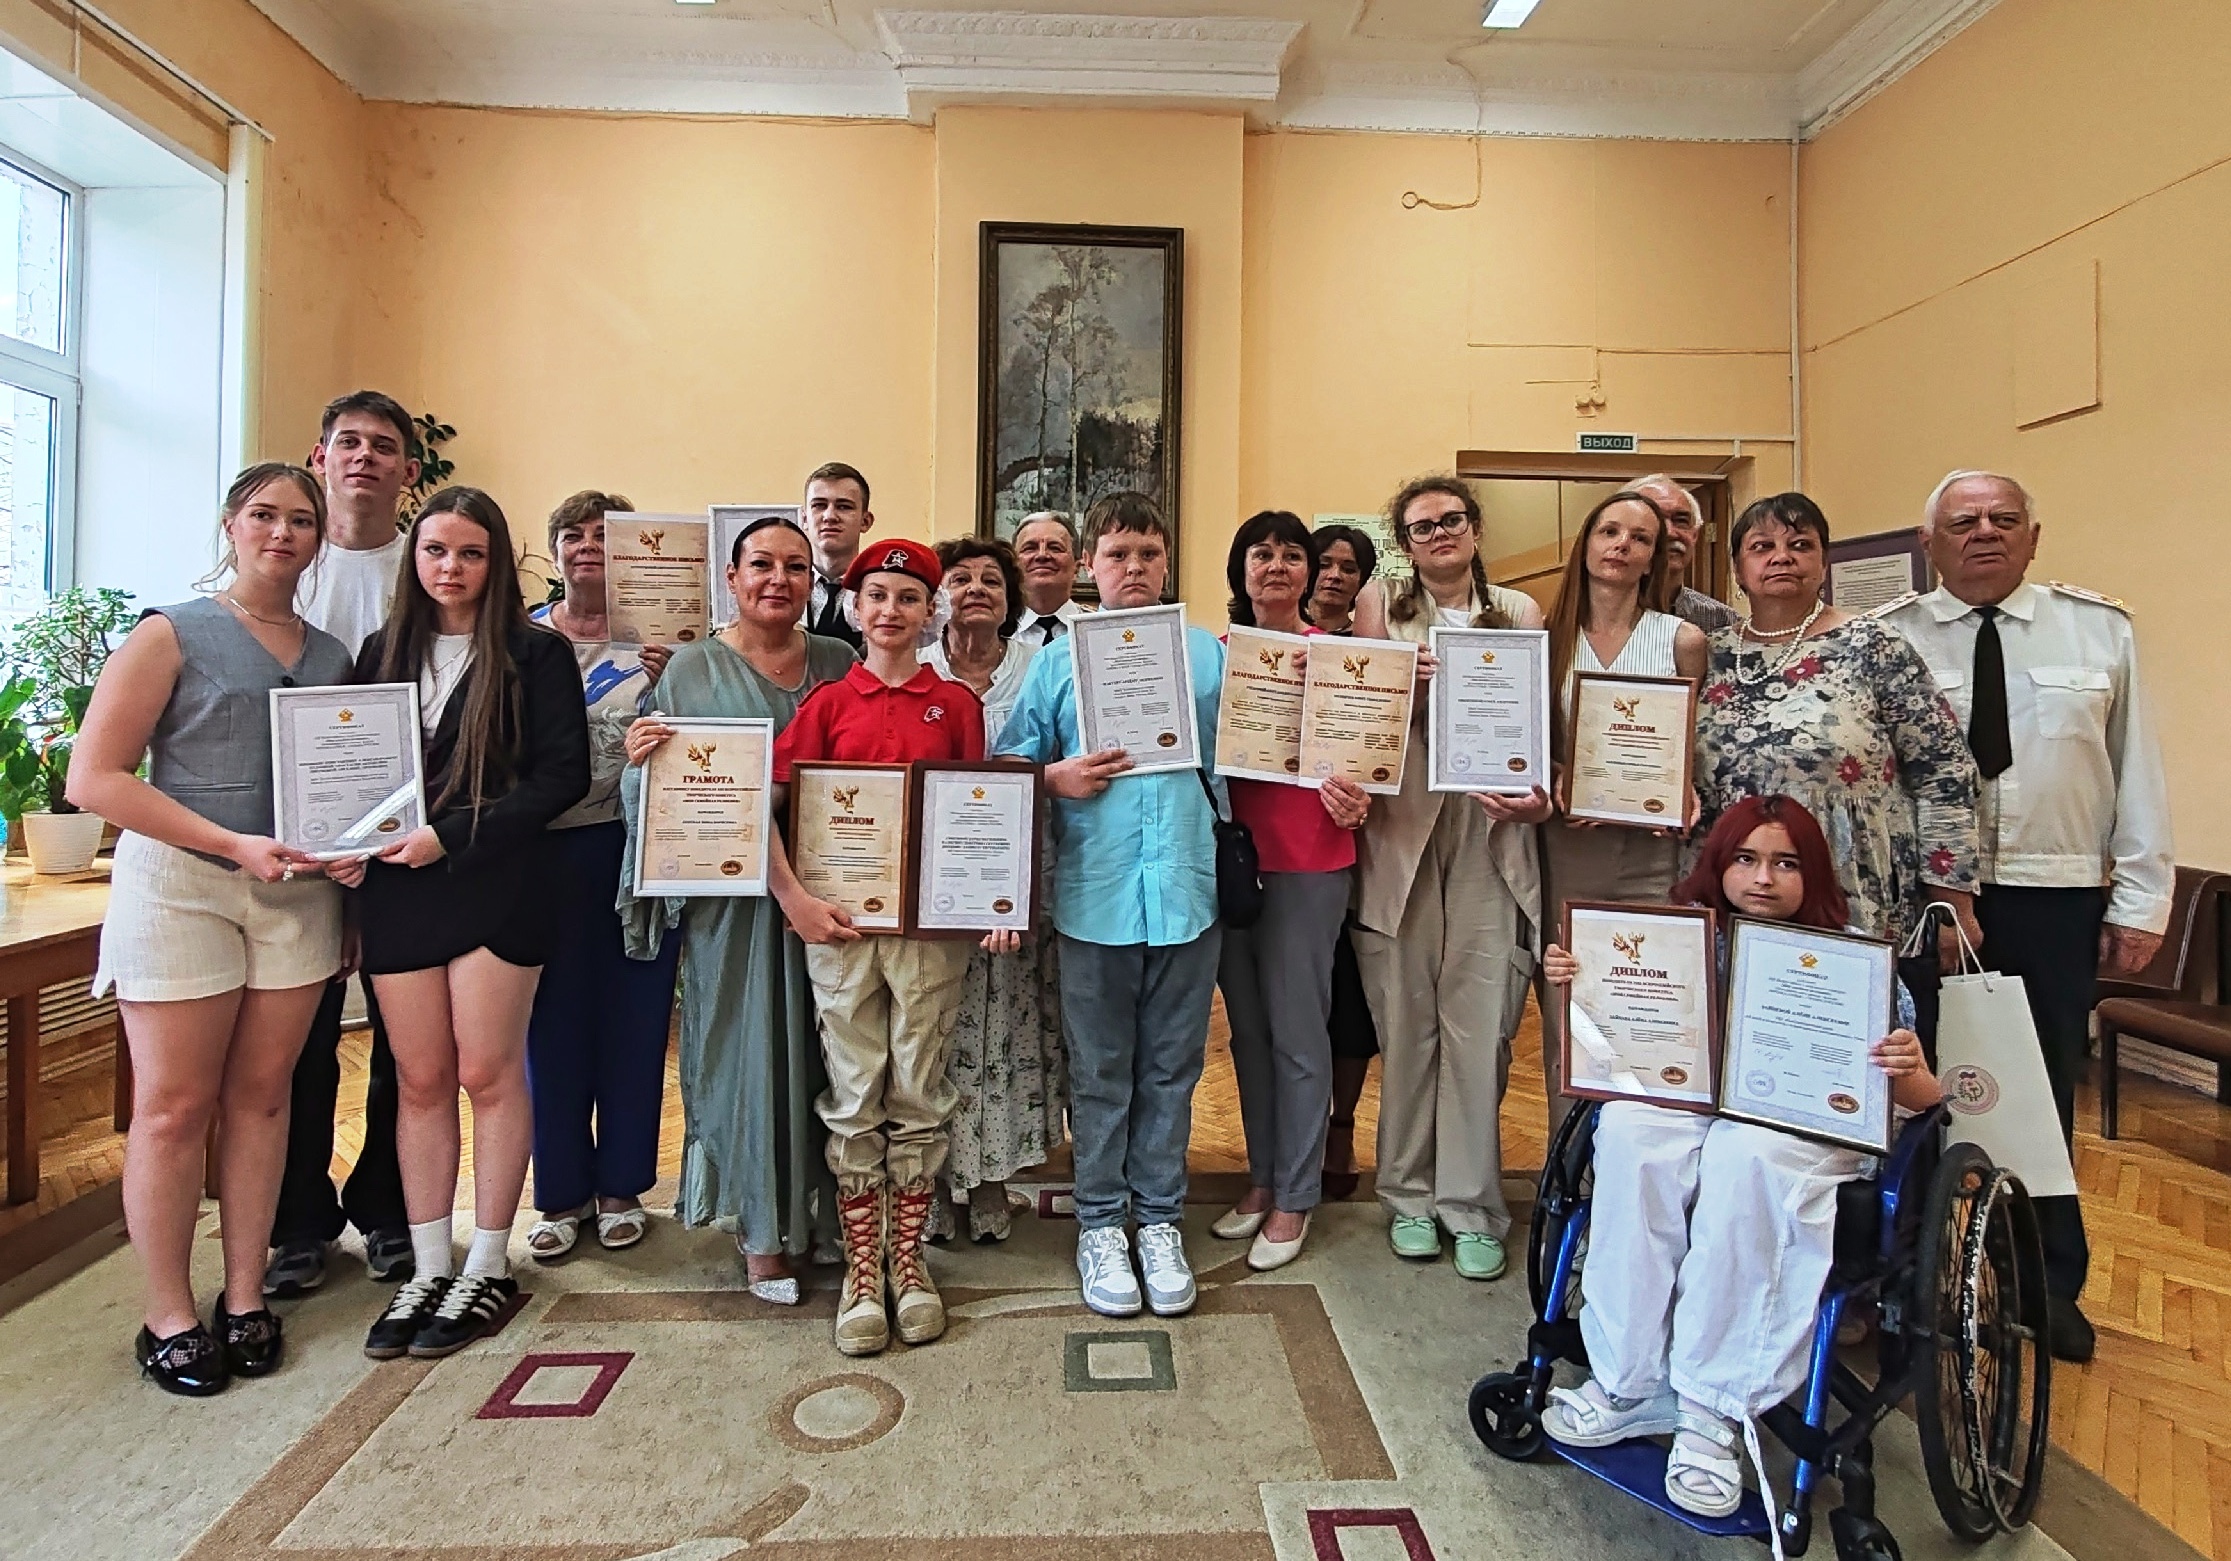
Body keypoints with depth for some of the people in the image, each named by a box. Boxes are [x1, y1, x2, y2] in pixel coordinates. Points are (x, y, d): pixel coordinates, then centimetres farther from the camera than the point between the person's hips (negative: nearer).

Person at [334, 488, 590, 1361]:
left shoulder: (535, 654, -2)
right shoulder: (383, 652, 12)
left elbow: (563, 774, -9)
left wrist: (451, 835, -15)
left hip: (497, 886, -4)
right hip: (396, 890, 4)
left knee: (488, 1073, 2)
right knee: (420, 1079, 9)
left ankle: (488, 1267, 17)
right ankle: (427, 1271, 21)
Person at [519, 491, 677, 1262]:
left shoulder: (657, 641, 4)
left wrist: (670, 683, -16)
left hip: (636, 851, -1)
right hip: (545, 853, 1)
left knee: (632, 1019, 7)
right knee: (552, 1021, 8)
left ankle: (622, 1185, 24)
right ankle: (562, 1190, 25)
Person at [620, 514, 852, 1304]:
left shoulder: (839, 663, 8)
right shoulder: (691, 668, 2)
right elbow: (655, 791, 2)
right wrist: (639, 757, -18)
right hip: (730, 893, -2)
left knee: (817, 1047, 8)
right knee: (749, 1046, 4)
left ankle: (817, 1208, 27)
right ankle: (762, 1227, 20)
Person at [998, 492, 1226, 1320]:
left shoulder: (1209, 654, 8)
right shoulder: (1057, 661, 3)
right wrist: (1057, 779, -14)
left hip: (1187, 889, 2)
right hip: (1094, 895, -1)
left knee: (1171, 1068, 13)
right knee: (1099, 1073, 11)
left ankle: (1160, 1219, 30)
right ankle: (1100, 1225, 28)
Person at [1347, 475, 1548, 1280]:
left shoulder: (1520, 613, 13)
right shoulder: (1381, 604, 10)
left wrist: (1539, 794, -8)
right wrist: (1405, 682, -17)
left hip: (1490, 839, 1)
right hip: (1402, 836, 0)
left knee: (1479, 1026, 0)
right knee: (1405, 1024, 5)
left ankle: (1471, 1204, 15)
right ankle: (1409, 1195, 21)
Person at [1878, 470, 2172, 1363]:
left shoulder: (2101, 631, 6)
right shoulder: (1884, 639, 0)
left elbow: (2138, 775, 5)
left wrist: (2139, 904, 1)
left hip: (2056, 901, 2)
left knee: (2046, 1095, 13)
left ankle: (2051, 1285, 32)